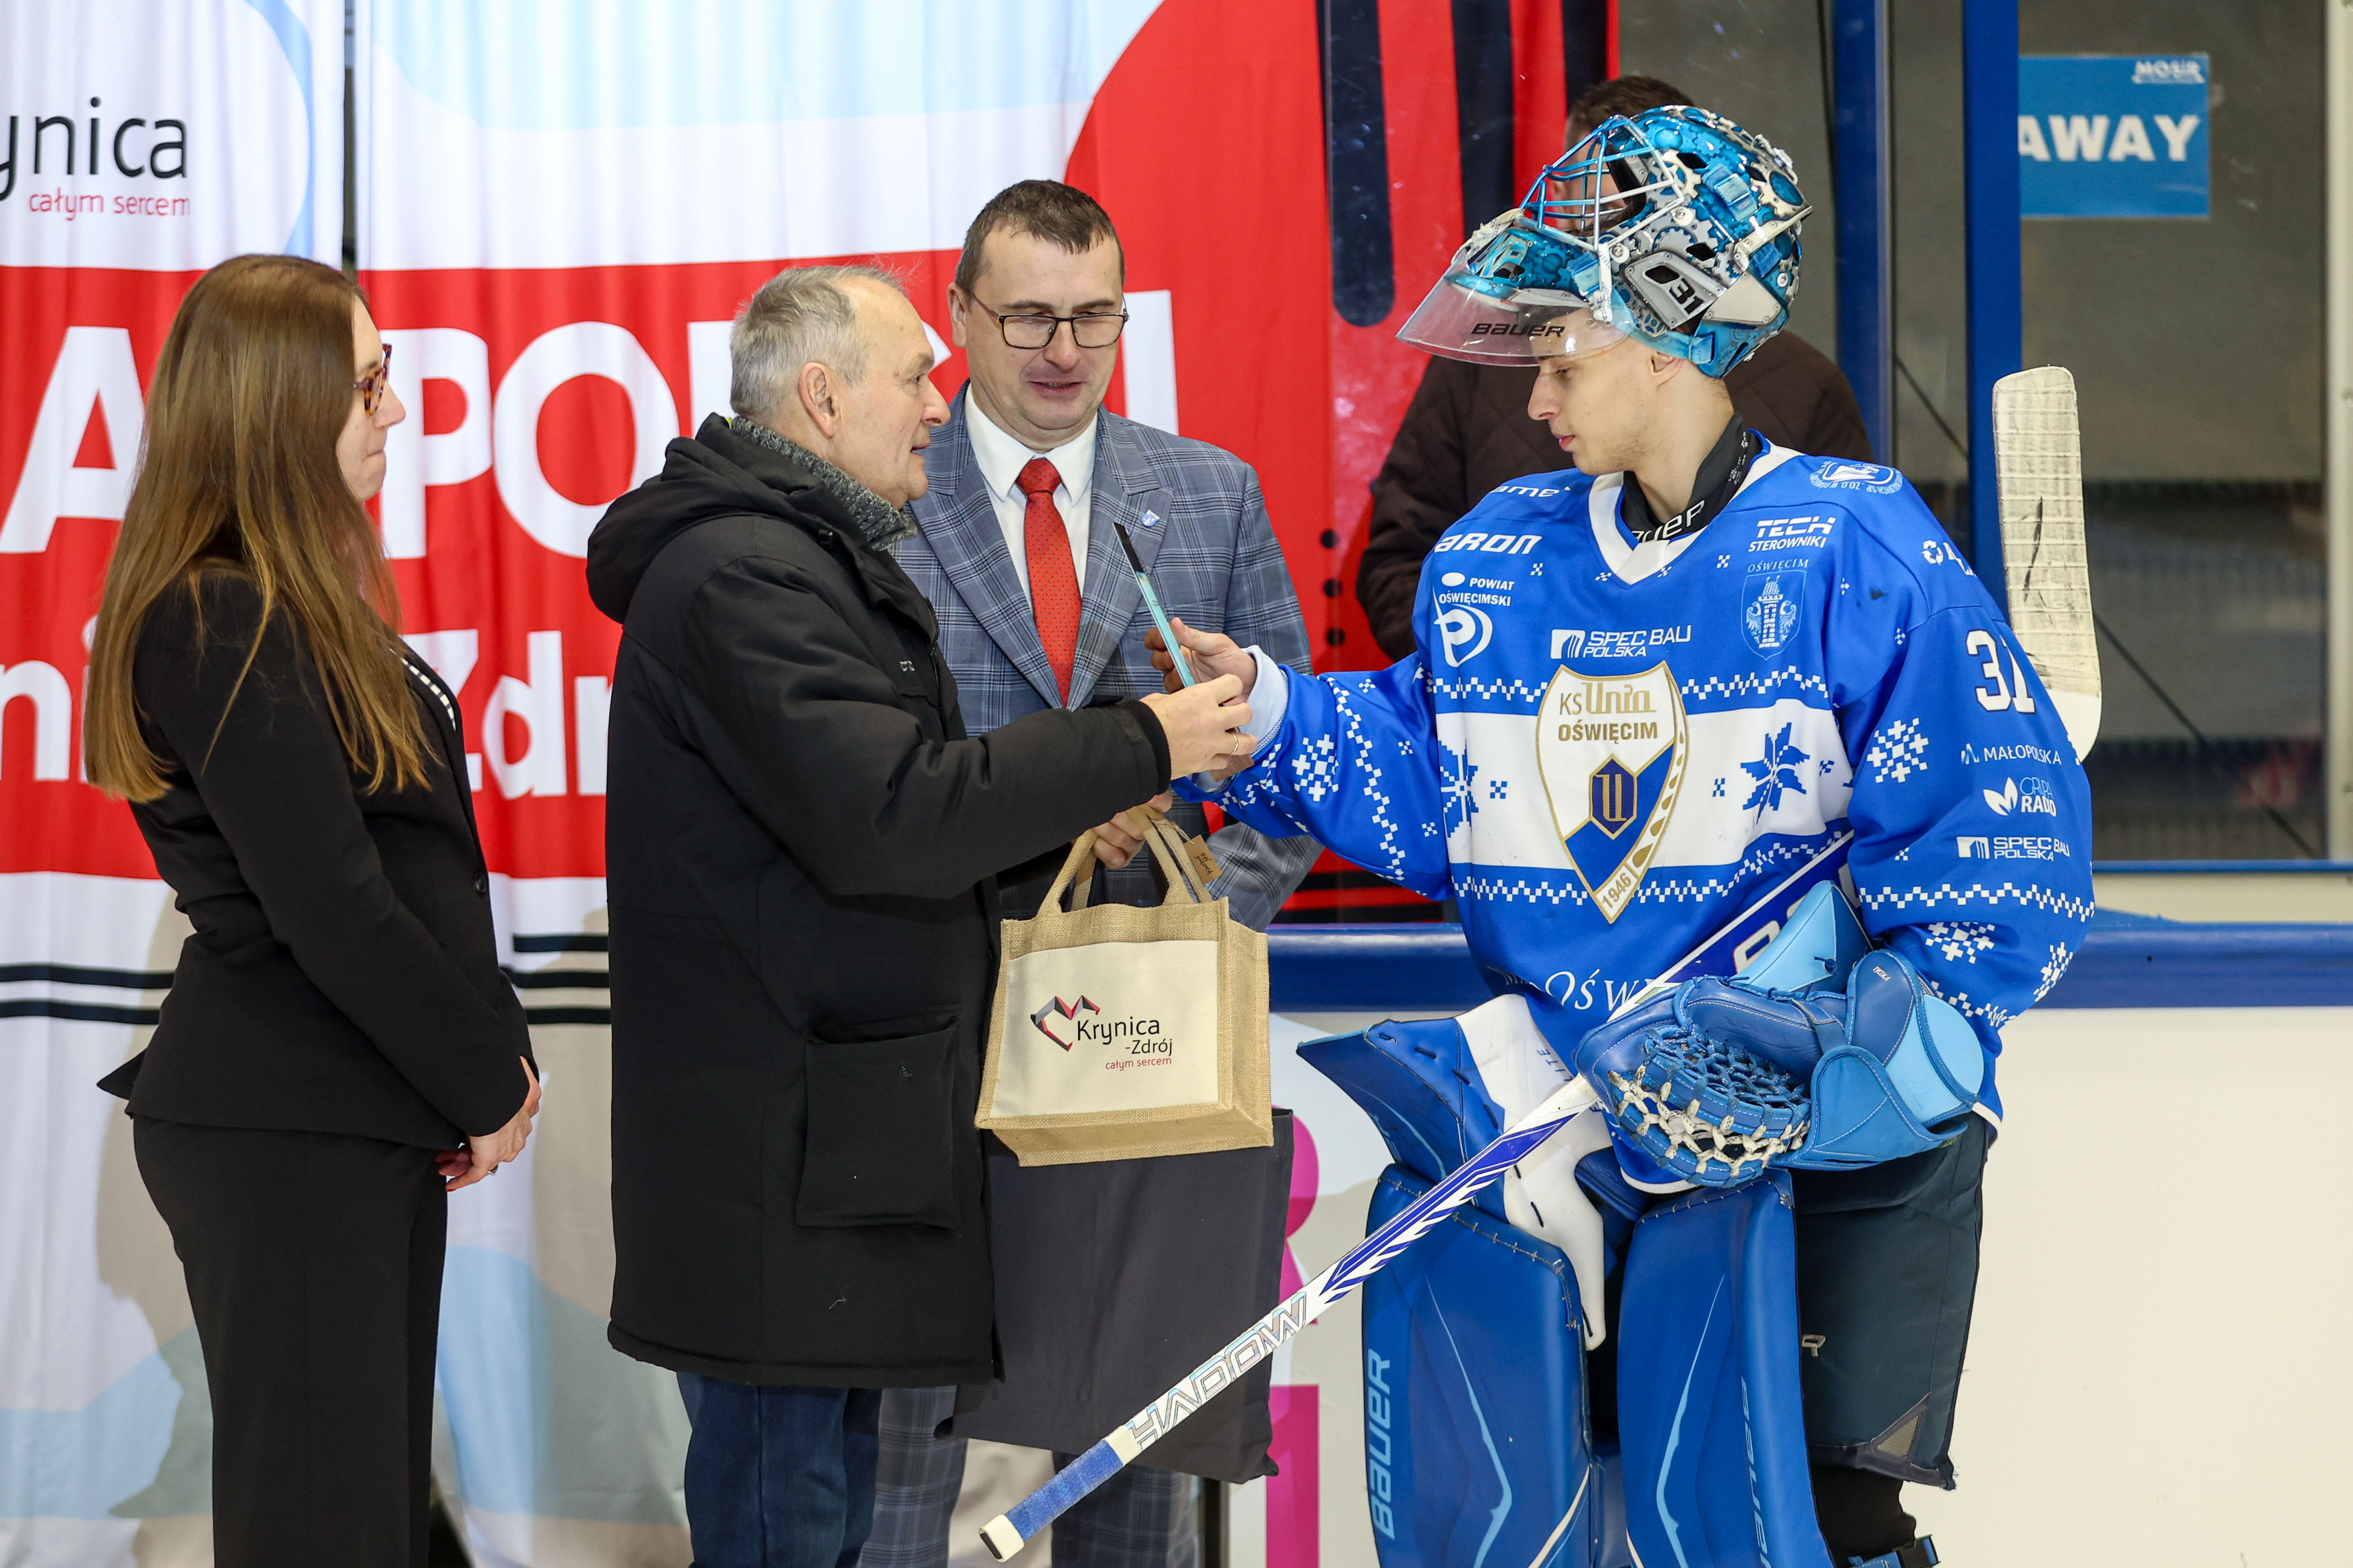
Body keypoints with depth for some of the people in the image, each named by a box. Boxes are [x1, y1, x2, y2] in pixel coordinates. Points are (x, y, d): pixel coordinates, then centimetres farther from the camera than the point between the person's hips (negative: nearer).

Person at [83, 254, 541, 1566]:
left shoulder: (303, 607, 13)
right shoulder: (222, 627, -17)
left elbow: (418, 864, 14)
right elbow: (330, 911, -20)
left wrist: (492, 1058, 3)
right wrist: (489, 1085, -10)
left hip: (366, 1124, 9)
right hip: (283, 1142, -9)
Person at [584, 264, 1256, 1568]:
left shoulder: (800, 556, 20)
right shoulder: (742, 576, -16)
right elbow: (891, 816, -25)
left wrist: (1064, 814, 10)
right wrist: (1136, 747, -18)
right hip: (776, 1157, -11)